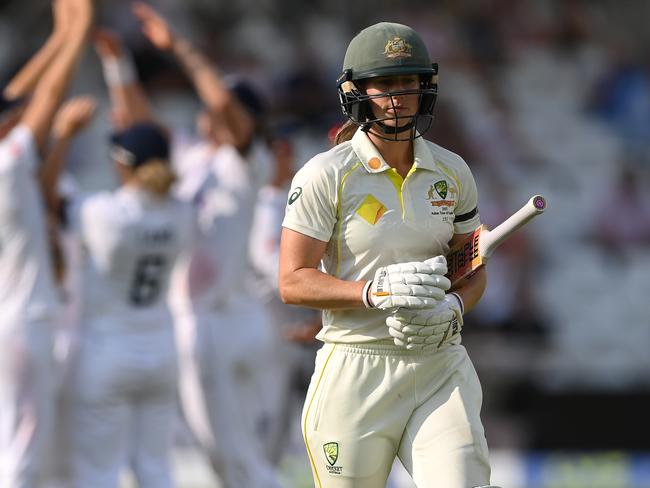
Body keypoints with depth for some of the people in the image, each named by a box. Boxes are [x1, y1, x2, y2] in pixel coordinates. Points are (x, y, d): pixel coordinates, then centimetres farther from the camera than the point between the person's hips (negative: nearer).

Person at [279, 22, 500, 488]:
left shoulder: (452, 172, 8)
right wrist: (376, 291, -24)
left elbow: (474, 270, 15)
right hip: (357, 374, -3)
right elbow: (293, 282, -10)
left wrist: (451, 309, -8)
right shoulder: (326, 175, -7)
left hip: (440, 366, 3)